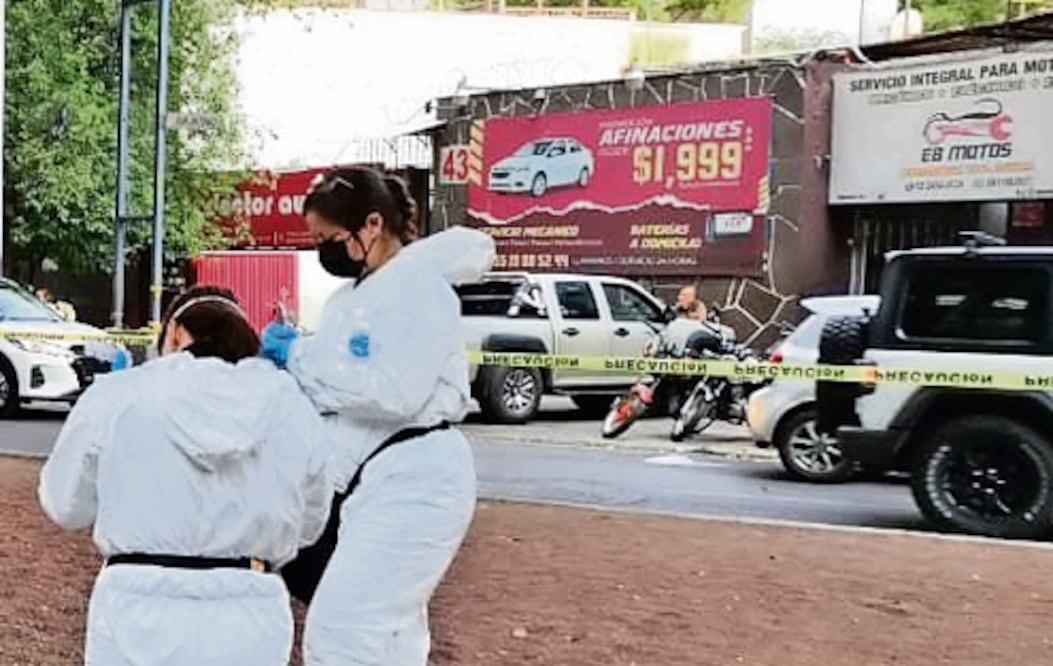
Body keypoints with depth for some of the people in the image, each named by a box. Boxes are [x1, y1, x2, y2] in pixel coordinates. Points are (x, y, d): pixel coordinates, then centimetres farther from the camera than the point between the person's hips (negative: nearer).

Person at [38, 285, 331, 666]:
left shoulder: (115, 395, -3)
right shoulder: (292, 406, 2)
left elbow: (66, 506, 9)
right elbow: (308, 525, 12)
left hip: (139, 616, -1)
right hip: (249, 621, 2)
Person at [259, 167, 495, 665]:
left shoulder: (417, 285, -12)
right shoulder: (347, 299, 14)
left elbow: (397, 392, -24)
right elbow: (334, 389, 17)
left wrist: (302, 358, -17)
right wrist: (287, 360, -2)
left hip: (412, 484, -9)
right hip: (365, 483, 10)